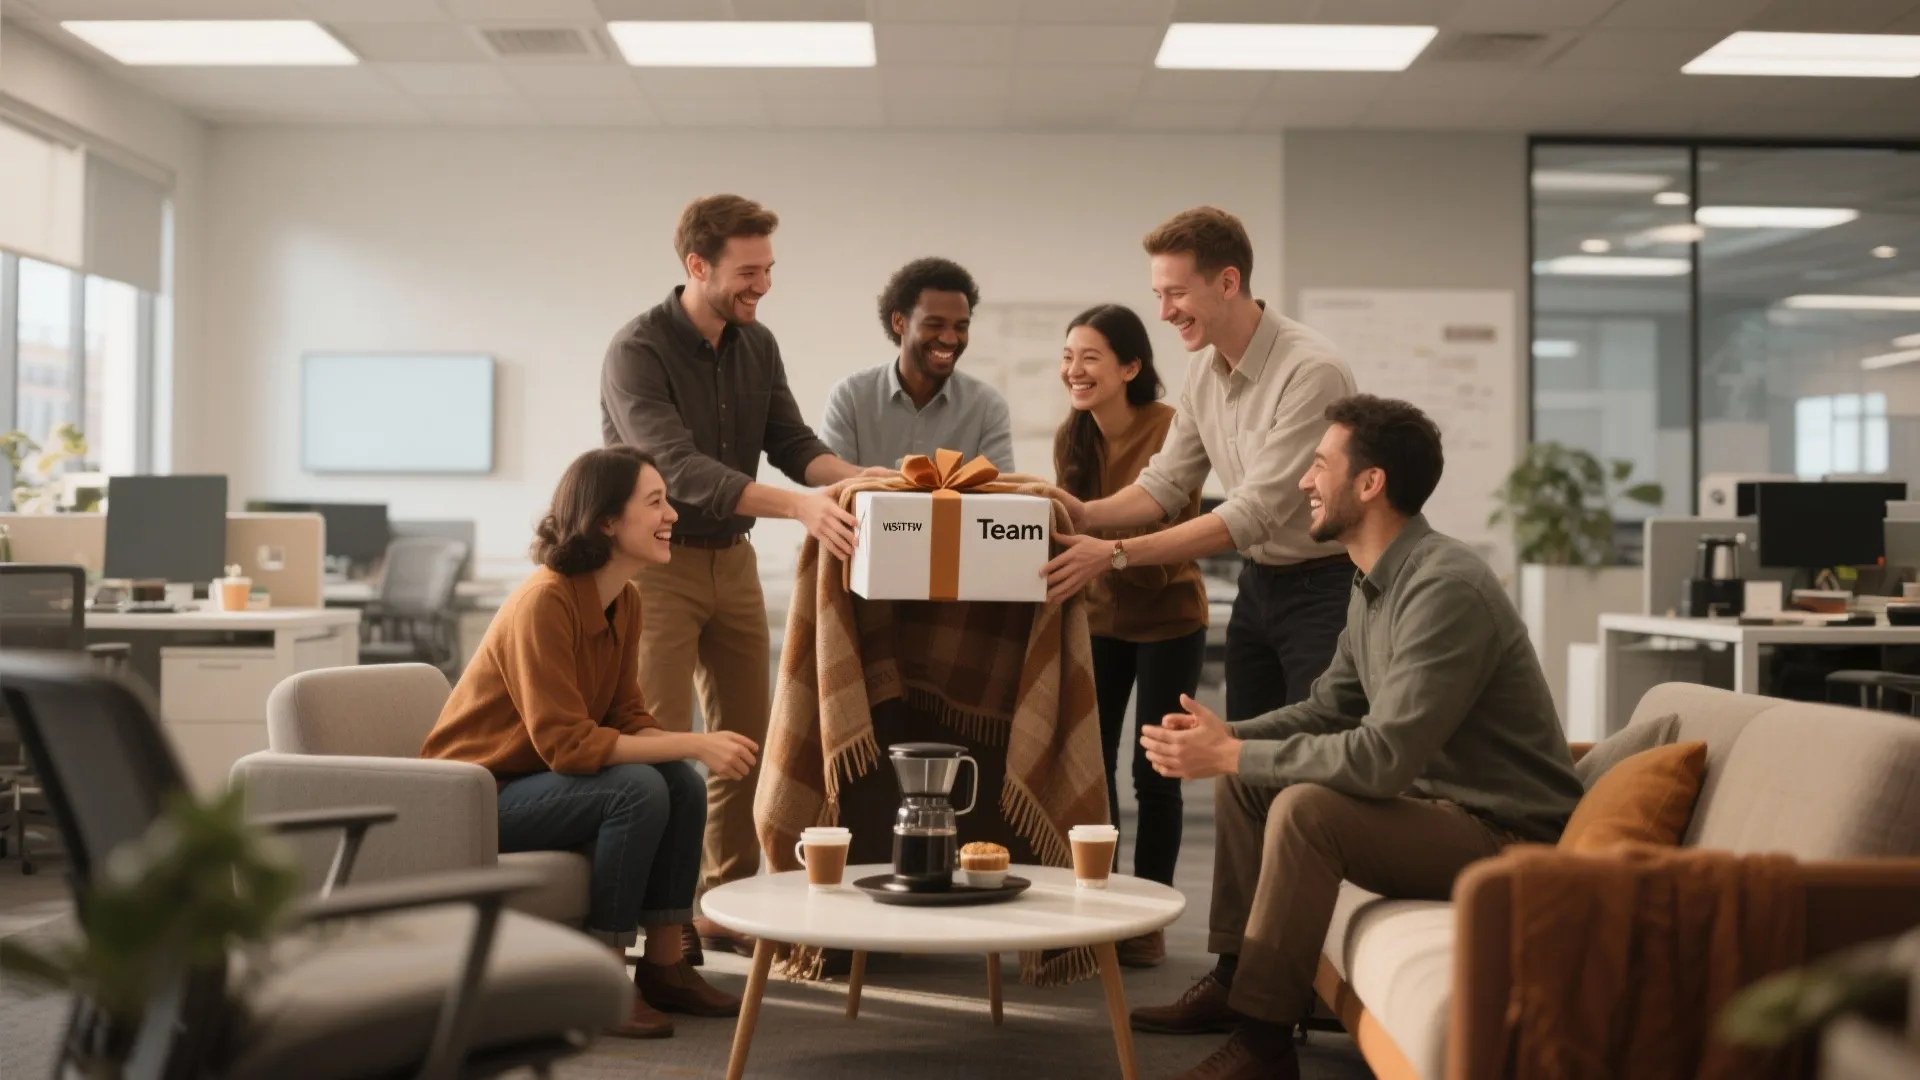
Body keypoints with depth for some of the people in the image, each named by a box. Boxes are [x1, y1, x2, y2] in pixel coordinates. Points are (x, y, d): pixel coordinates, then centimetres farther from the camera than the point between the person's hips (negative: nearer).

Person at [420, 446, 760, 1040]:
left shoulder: (626, 601, 0)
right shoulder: (543, 602, -26)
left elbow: (629, 718, 2)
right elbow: (567, 744, -30)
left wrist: (696, 750, -19)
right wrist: (695, 743, -30)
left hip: (543, 777, 8)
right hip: (478, 794, -8)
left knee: (684, 784, -12)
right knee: (638, 790, -26)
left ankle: (664, 964, -1)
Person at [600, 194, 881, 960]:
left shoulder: (757, 346, 3)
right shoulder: (637, 352, -18)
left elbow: (792, 443, 0)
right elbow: (681, 469, -30)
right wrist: (798, 506, -41)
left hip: (732, 558, 7)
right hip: (658, 562, -7)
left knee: (745, 738, 9)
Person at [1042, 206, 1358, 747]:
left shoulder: (1312, 370, -24)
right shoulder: (1204, 368, 2)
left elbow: (1256, 513, -27)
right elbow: (1167, 481, 8)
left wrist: (1117, 554, -30)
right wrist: (1089, 514, -13)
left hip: (1325, 590, -8)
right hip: (1258, 584, 8)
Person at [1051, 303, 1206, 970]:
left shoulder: (1169, 429, -18)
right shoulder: (1072, 438, 0)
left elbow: (1165, 535, -25)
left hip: (1167, 620, -5)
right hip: (1099, 616, 5)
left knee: (1153, 775, 1)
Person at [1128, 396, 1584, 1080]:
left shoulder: (1445, 589, -25)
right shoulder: (1374, 583, 7)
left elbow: (1383, 757, -31)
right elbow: (1329, 709, 15)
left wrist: (1231, 754, -23)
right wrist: (1223, 741, -3)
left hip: (1506, 835, -10)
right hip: (1433, 798, 10)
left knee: (1304, 809, -28)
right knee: (1242, 781, 8)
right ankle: (1233, 981, 15)